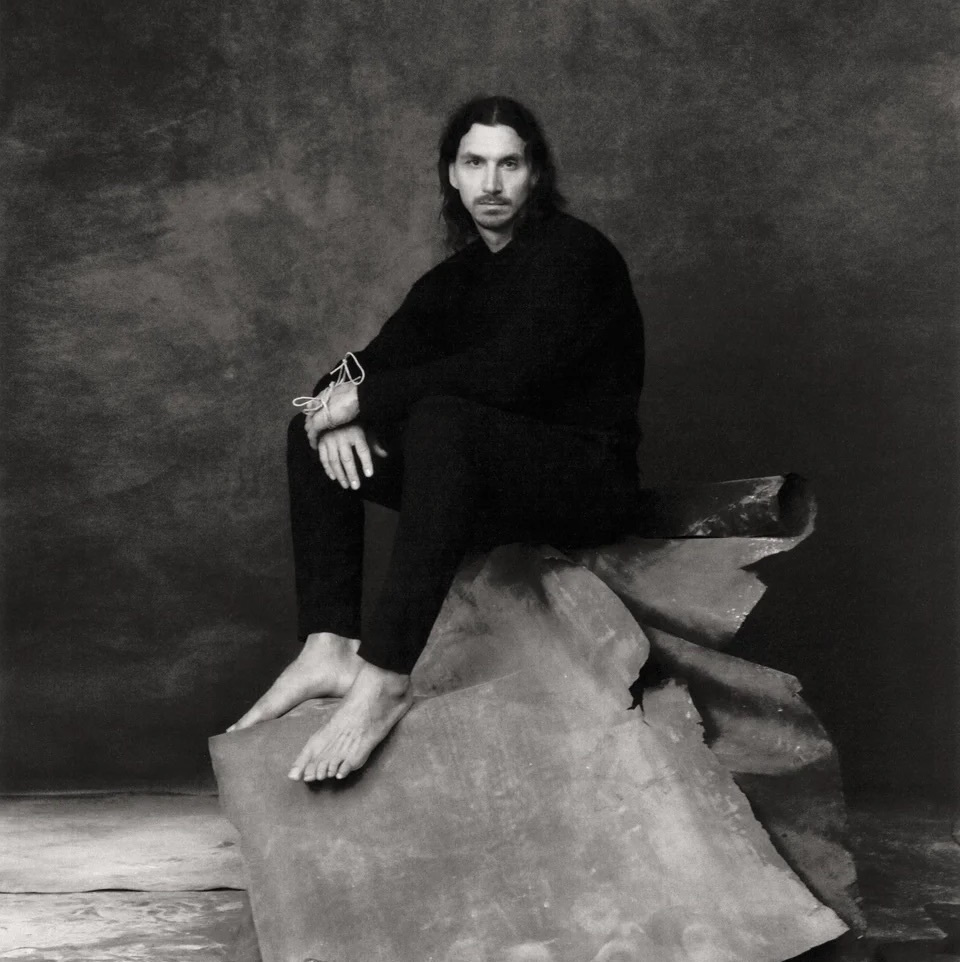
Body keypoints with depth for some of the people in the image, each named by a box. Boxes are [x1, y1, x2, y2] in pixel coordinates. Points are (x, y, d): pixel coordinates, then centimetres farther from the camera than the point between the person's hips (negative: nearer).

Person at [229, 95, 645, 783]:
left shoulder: (574, 254, -10)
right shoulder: (454, 279, 14)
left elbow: (512, 371, -26)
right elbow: (375, 363, 9)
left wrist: (365, 397, -22)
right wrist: (340, 403, -17)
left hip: (589, 480, -8)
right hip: (490, 481, 8)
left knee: (442, 419, -36)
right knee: (316, 431, -2)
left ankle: (386, 678, -41)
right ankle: (329, 648, -17)